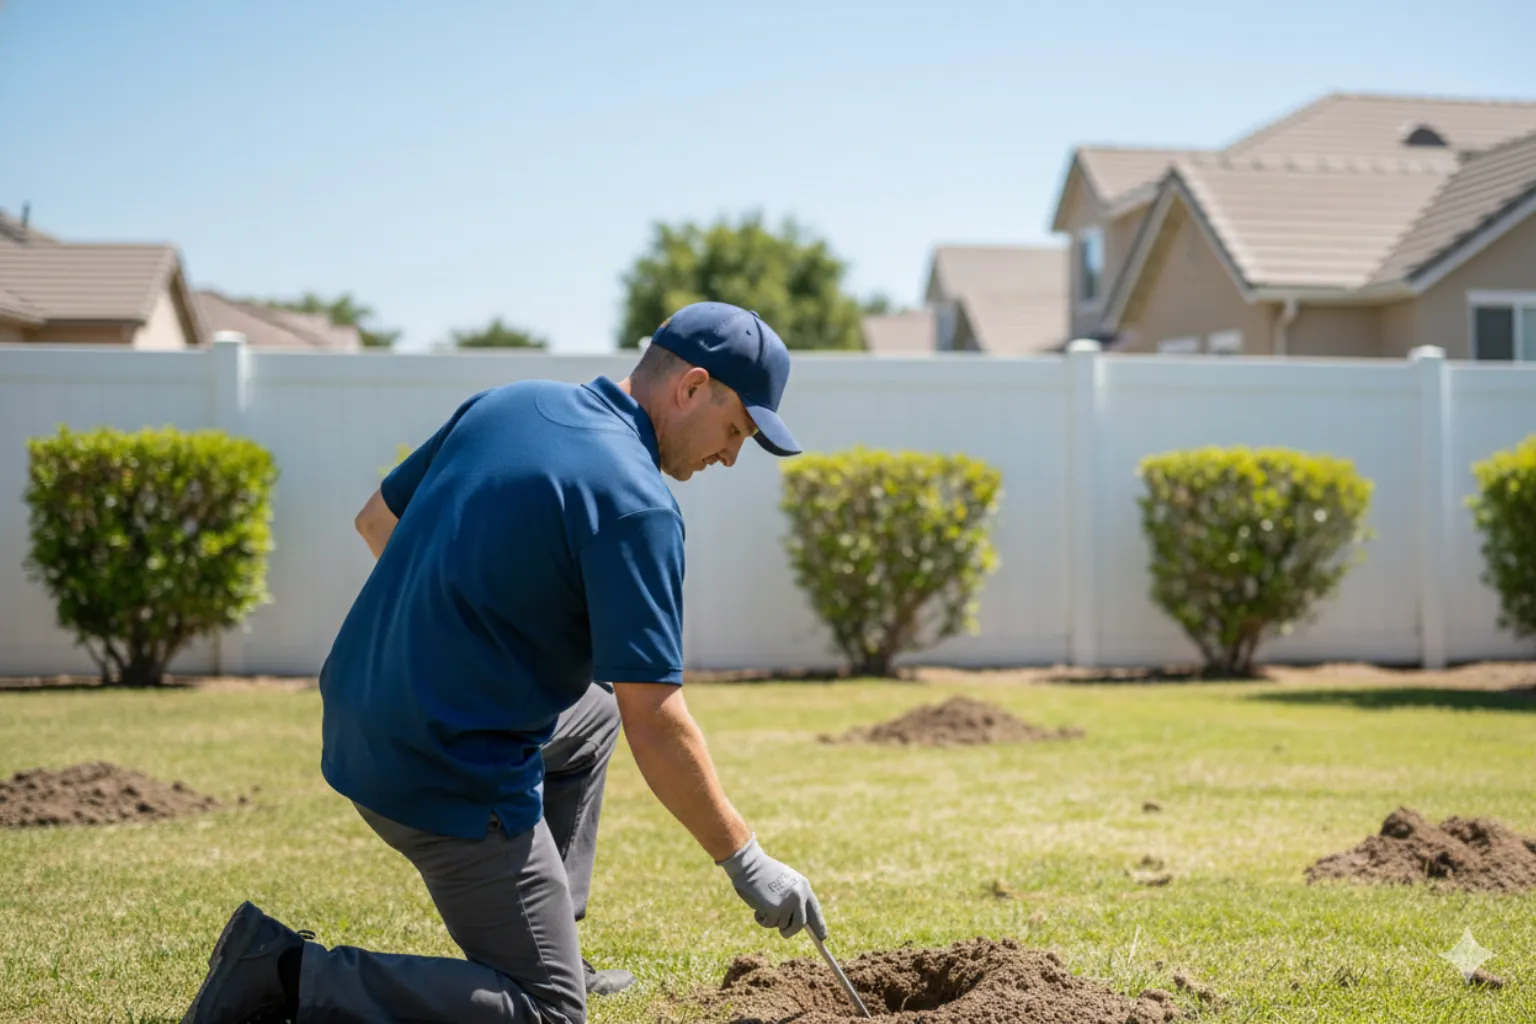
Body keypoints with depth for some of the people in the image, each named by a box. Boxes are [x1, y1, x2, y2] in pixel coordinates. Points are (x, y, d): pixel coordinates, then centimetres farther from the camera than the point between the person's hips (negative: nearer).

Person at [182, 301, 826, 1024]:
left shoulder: (507, 402, 5)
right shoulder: (636, 504, -18)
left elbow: (376, 519, 17)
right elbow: (656, 725, -20)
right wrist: (745, 862, -11)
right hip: (455, 779, -9)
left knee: (594, 708, 31)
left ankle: (546, 945, 30)